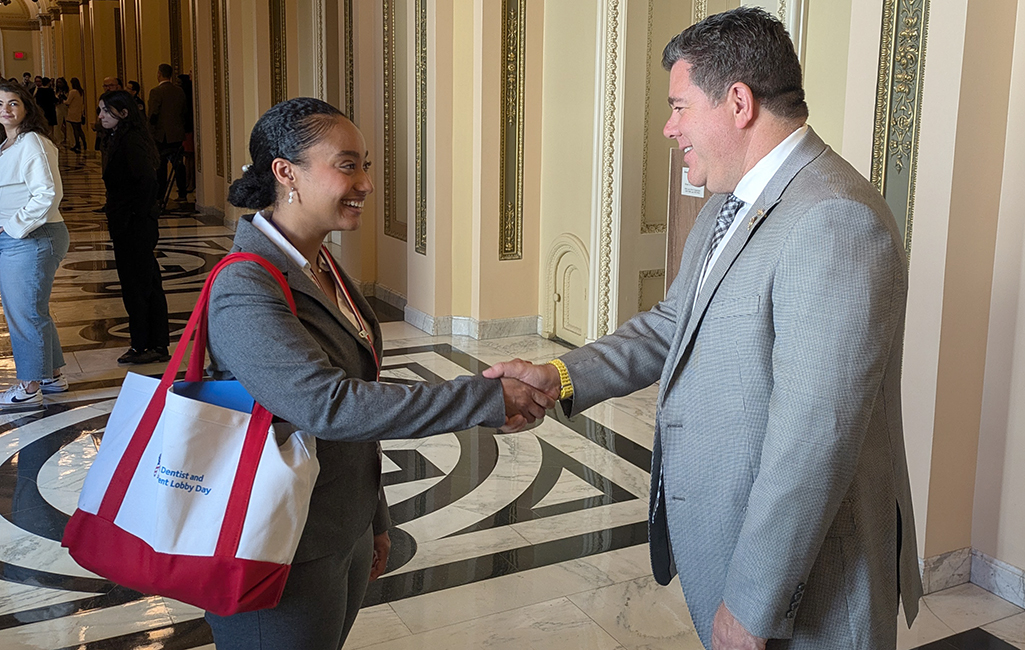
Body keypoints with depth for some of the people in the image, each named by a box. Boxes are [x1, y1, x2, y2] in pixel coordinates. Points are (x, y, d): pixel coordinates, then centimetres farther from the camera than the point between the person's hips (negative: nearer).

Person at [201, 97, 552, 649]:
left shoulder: (321, 267, 7)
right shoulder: (245, 290, -22)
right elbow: (325, 404, -33)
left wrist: (373, 520, 18)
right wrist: (488, 399, -33)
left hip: (344, 537, 8)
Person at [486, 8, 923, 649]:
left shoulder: (836, 223, -25)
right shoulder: (727, 206, 8)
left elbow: (815, 438, -28)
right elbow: (673, 324, 16)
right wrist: (562, 377, 1)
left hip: (798, 581, -9)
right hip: (714, 540, 9)